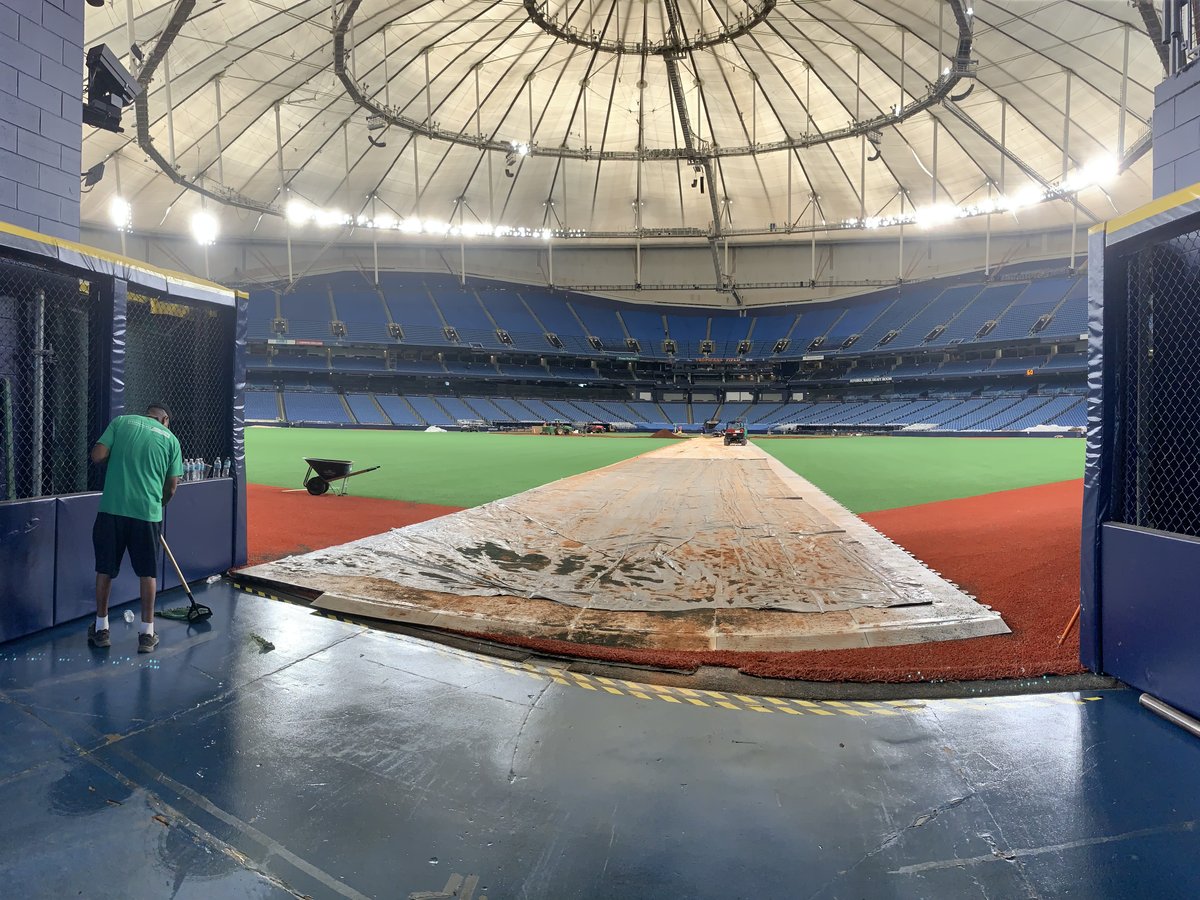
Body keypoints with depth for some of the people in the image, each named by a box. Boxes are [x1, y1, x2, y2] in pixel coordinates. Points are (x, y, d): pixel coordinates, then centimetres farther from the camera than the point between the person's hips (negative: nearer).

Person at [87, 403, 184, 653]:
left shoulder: (121, 422, 8)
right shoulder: (170, 438, 8)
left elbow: (97, 457, -3)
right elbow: (171, 486, 7)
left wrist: (117, 454, 17)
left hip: (112, 508, 1)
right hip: (148, 511, -1)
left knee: (105, 569, 14)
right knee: (148, 573, 10)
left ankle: (100, 628, 26)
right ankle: (147, 633, 14)